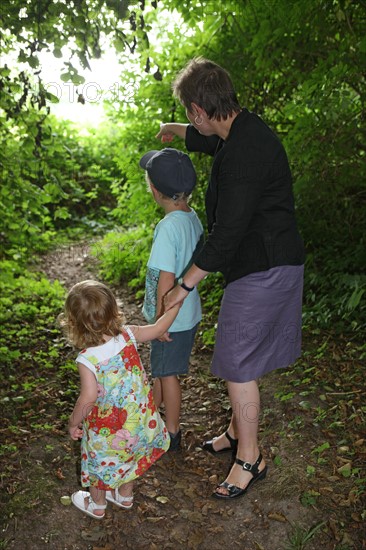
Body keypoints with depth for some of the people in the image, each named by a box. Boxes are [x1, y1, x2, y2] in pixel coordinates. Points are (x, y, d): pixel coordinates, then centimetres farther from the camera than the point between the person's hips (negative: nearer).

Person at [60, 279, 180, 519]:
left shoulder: (87, 359, -31)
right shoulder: (129, 335, -18)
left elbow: (88, 399, -29)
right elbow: (158, 329, -3)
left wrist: (74, 422, -11)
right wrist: (177, 303, 10)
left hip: (107, 427, -4)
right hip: (138, 416, 4)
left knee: (100, 462, 24)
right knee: (129, 456, 29)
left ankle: (97, 505, 49)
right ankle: (125, 496, 53)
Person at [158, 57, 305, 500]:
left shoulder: (246, 151, -25)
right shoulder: (242, 130, 8)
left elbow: (229, 230, -26)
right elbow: (211, 140, 33)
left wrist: (185, 284, -18)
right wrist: (176, 131, 52)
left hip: (263, 269, -10)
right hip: (264, 263, 10)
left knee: (237, 364, -3)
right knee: (240, 357, 19)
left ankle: (250, 459, 13)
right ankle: (237, 432, 36)